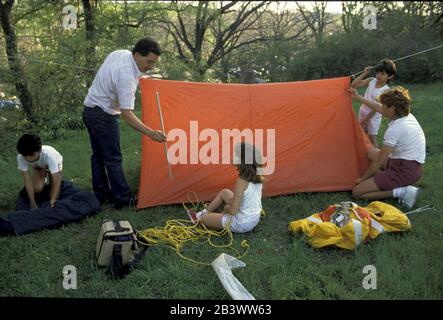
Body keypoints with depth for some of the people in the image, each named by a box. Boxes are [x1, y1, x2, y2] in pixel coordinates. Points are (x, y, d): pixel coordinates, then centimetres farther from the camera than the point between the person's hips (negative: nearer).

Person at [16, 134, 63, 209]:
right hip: (38, 166, 2)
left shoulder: (48, 154, -46)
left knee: (54, 195, -12)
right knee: (37, 189, -21)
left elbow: (56, 179, -42)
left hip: (55, 163, -2)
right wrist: (33, 203, -32)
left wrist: (53, 200, -50)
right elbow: (27, 180, -31)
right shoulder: (20, 157, -37)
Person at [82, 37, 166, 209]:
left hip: (90, 109, 10)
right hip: (104, 116, -10)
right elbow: (126, 113, -32)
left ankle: (100, 195, 24)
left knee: (98, 156, 15)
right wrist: (150, 132, -37)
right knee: (113, 159, -2)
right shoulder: (127, 76, -28)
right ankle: (123, 199, 6)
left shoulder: (119, 53, -1)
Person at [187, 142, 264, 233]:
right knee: (224, 192, 25)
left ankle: (202, 216, 50)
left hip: (241, 224, -8)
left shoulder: (241, 181, -28)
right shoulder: (258, 177, -6)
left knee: (204, 218, 14)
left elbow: (233, 211, -25)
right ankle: (203, 212, 42)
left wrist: (226, 208, -4)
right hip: (254, 220, 8)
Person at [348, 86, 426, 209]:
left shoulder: (395, 129, -21)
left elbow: (379, 161, -14)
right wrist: (358, 97, 32)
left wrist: (363, 178, 0)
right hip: (413, 168, 9)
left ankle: (401, 191, -13)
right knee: (371, 153, 29)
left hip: (405, 172, -9)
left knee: (357, 192, -9)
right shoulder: (407, 115, 5)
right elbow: (379, 108, 24)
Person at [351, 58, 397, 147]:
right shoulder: (371, 81, -5)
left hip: (373, 116, -5)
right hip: (363, 112, 6)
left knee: (372, 138, 0)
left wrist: (365, 120, -16)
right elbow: (354, 85, -8)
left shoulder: (386, 90, -19)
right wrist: (364, 74, -15)